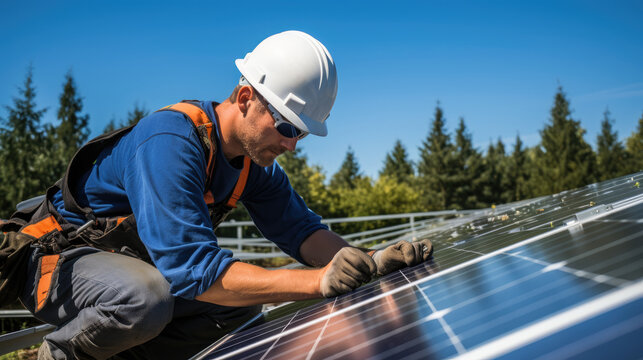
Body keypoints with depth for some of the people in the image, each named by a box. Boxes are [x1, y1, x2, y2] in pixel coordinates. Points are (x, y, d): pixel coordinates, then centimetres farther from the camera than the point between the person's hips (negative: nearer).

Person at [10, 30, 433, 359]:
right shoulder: (171, 143, -32)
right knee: (145, 300, -37)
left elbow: (299, 228, -5)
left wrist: (366, 260, -24)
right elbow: (193, 269, -39)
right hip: (60, 258, -7)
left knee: (242, 307, -4)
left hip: (138, 262, 8)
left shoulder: (254, 152, -5)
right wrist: (318, 281, -44)